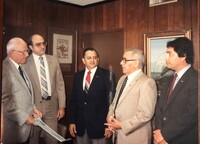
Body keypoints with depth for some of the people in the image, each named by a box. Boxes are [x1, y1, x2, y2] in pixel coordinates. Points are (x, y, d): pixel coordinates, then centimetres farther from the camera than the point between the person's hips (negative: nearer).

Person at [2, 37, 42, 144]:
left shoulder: (20, 67, 11)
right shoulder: (5, 69, -18)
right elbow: (4, 101, -22)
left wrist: (32, 108, 6)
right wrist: (23, 117, -18)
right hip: (14, 128, -8)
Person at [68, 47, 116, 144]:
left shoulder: (107, 76, -7)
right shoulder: (78, 76, 7)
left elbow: (111, 101, -8)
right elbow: (73, 100, 9)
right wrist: (71, 121, 4)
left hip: (99, 125, -4)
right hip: (80, 125, 4)